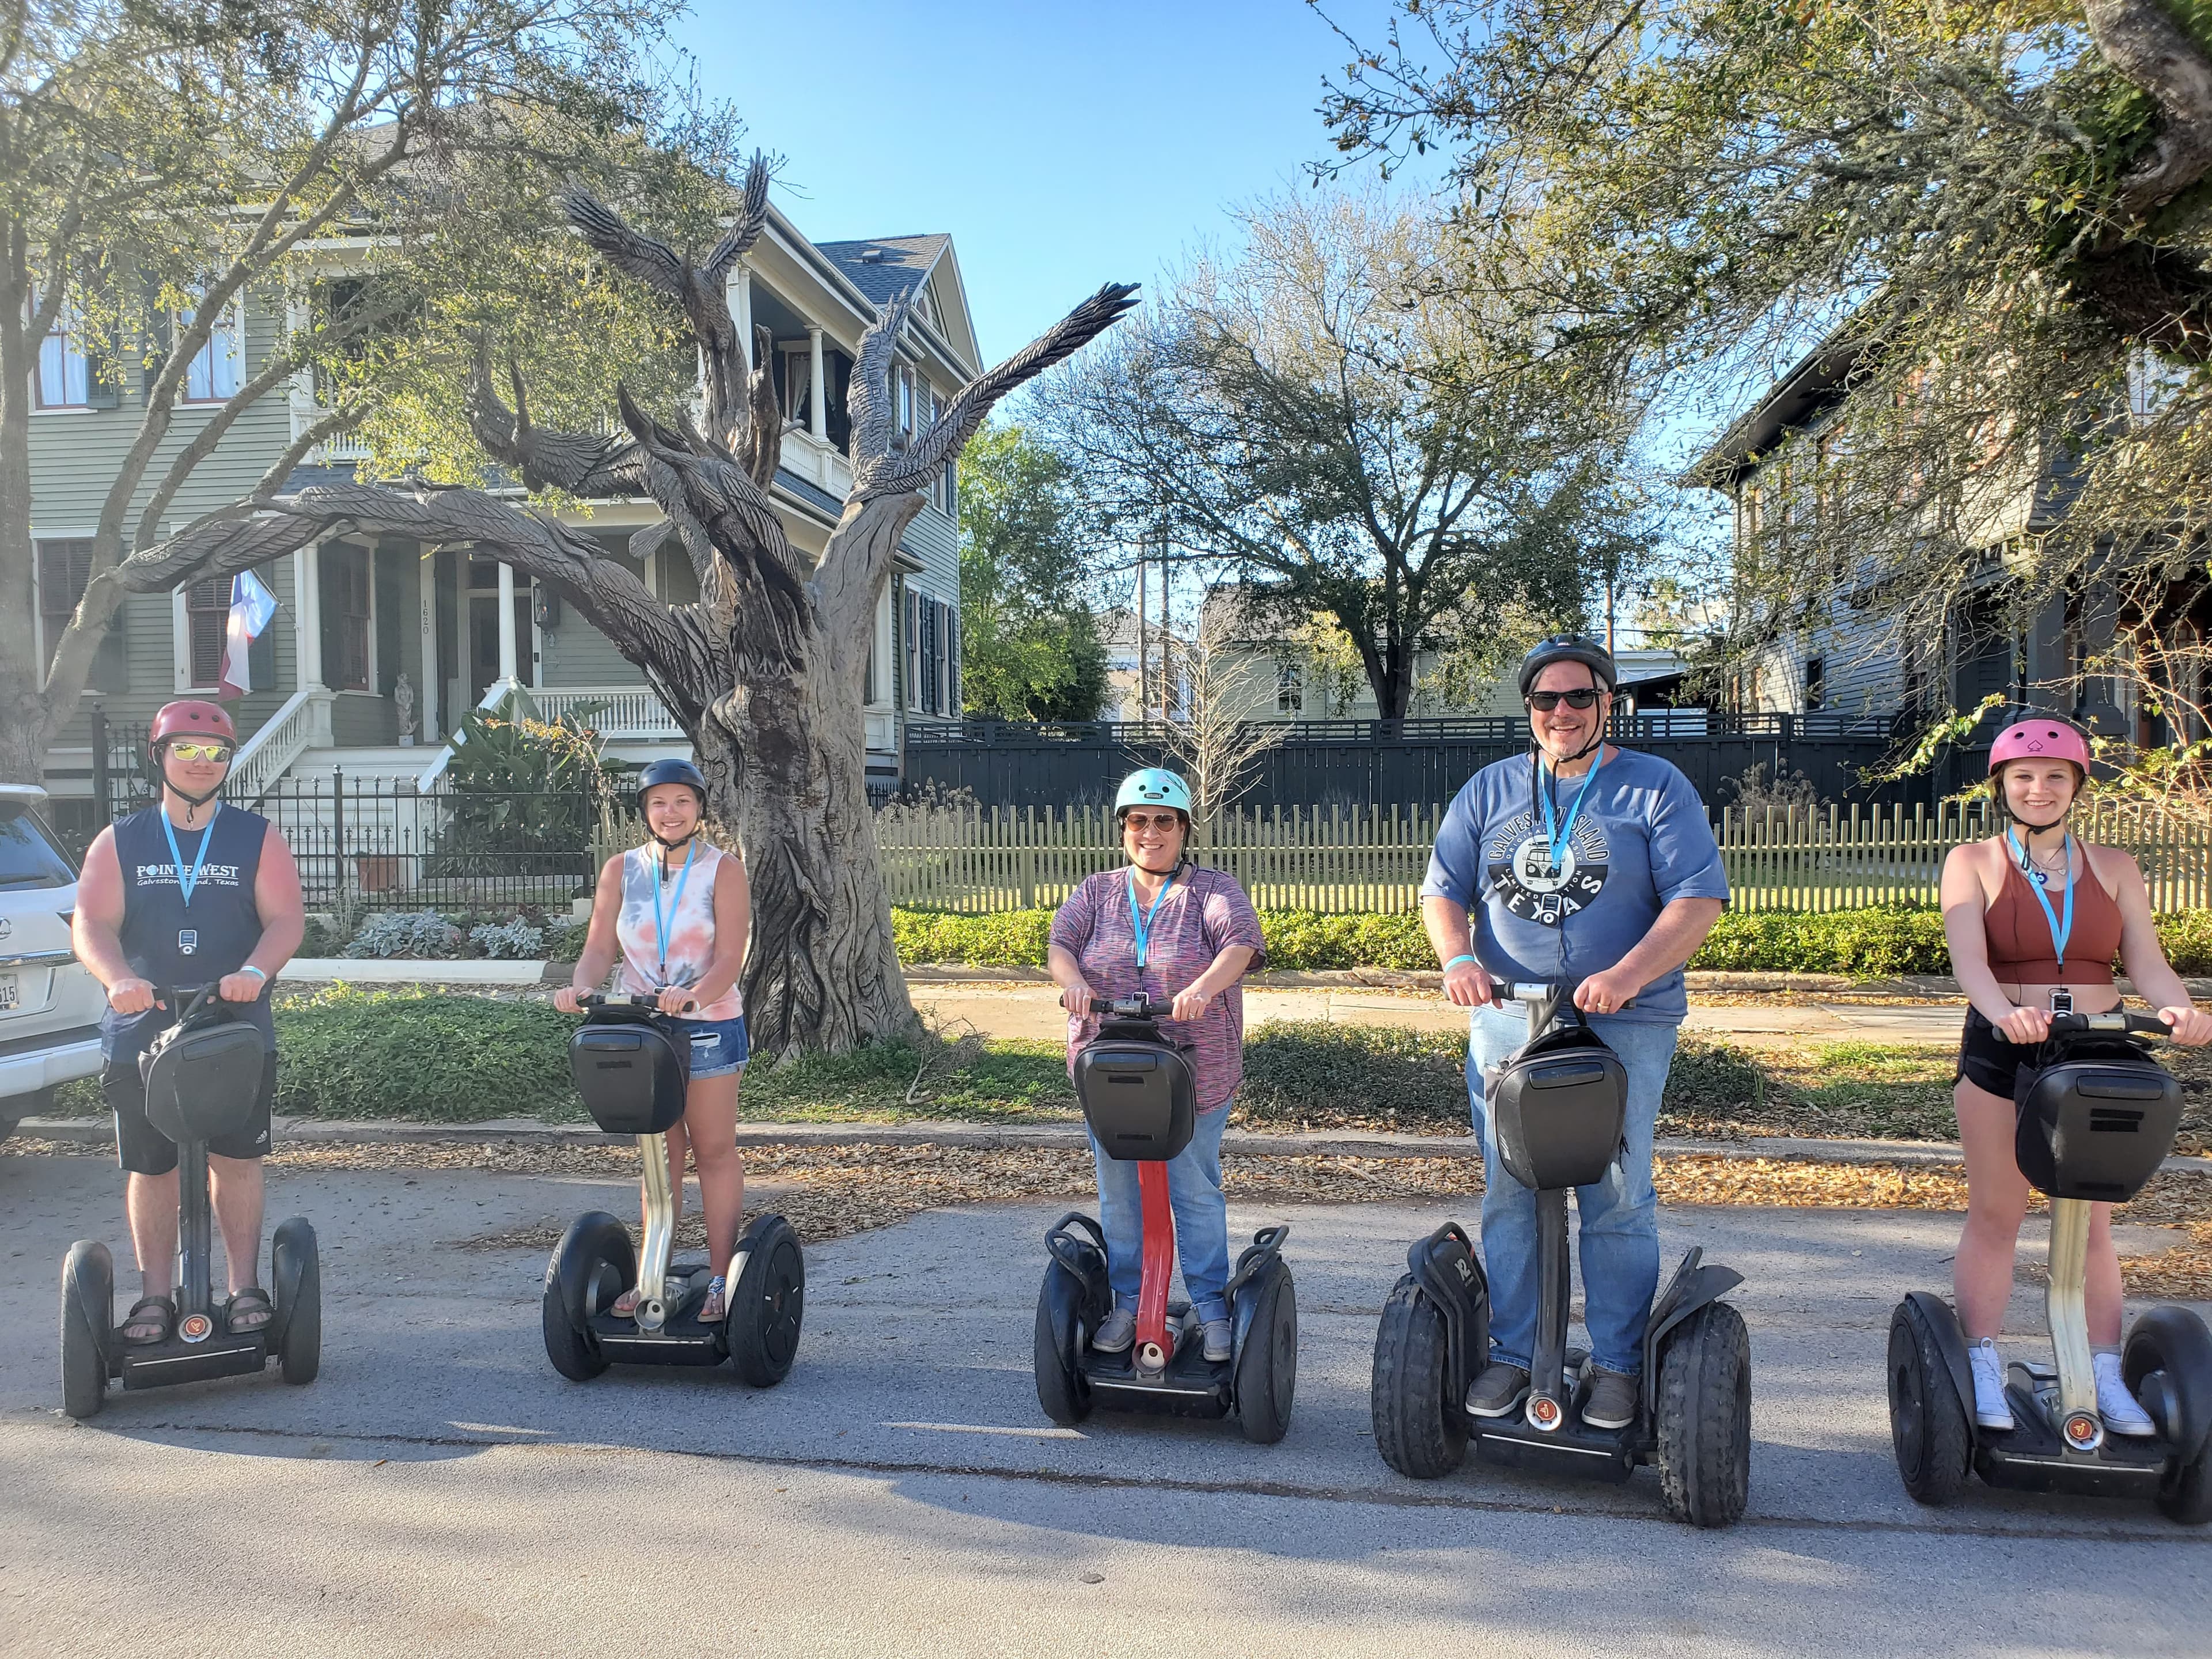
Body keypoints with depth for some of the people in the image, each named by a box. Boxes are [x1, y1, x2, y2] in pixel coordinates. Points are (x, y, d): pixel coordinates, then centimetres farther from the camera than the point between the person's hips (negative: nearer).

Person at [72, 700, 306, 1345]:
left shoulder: (257, 838, 7)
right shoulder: (120, 842, 10)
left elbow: (286, 918, -4)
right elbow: (92, 923, -2)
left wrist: (254, 971, -24)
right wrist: (120, 979, -23)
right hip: (142, 1033, 1)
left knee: (237, 1161, 1)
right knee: (150, 1168, 6)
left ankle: (245, 1288, 11)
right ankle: (155, 1296, 17)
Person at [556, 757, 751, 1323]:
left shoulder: (724, 869, -4)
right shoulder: (621, 870, 6)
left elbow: (730, 957, -13)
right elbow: (600, 947, 1)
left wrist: (694, 994, -32)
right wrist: (580, 986, -21)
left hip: (709, 1025, -3)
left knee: (714, 1149, 3)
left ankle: (721, 1277, 9)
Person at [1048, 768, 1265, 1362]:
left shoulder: (1213, 889, 1)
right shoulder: (1097, 892, 10)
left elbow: (1241, 941, -16)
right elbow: (1061, 942, -4)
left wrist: (1204, 987, -35)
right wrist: (1073, 981, -27)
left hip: (1196, 1074, -3)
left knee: (1197, 1192, 4)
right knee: (1117, 1192, 10)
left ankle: (1210, 1306, 17)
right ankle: (1126, 1302, 23)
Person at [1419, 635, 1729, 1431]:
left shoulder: (1656, 789, 2)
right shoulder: (1489, 791, 12)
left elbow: (1698, 901, -6)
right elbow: (1443, 891, 12)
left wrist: (1626, 976, -21)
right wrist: (1458, 959, -9)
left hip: (1625, 1027, -3)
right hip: (1505, 1018, 3)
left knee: (1618, 1200, 2)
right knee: (1508, 1195, 7)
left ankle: (1617, 1364, 16)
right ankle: (1512, 1353, 20)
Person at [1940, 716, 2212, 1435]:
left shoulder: (2113, 868, 10)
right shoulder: (1973, 862, 2)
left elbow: (2147, 962, -1)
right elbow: (1968, 958, -13)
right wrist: (2006, 1014, -33)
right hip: (2002, 1051, -2)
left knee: (2093, 1224, 6)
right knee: (1994, 1218, 3)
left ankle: (2106, 1377, 13)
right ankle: (1983, 1372, 10)